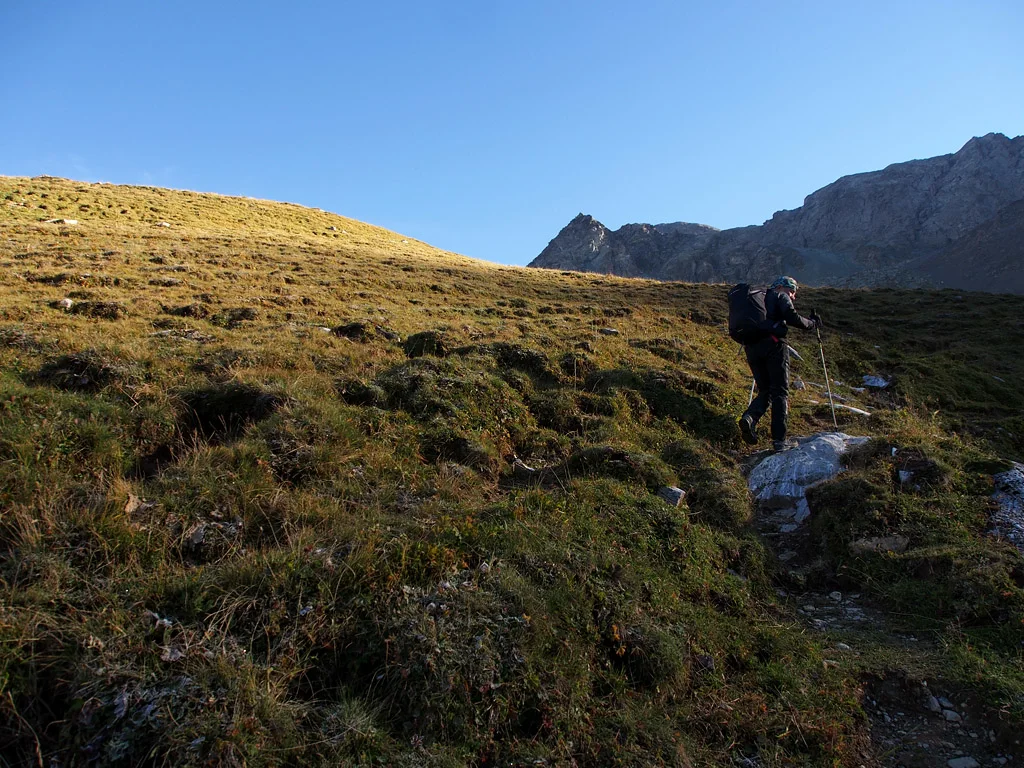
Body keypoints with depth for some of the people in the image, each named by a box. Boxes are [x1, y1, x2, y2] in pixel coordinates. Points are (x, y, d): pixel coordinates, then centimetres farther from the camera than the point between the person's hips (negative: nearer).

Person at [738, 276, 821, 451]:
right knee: (780, 392, -1)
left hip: (751, 348, 6)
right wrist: (812, 323, 6)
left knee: (765, 391, 13)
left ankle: (749, 417, -17)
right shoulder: (781, 297, 9)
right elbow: (792, 318, -8)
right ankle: (779, 440, -5)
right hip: (773, 345, -6)